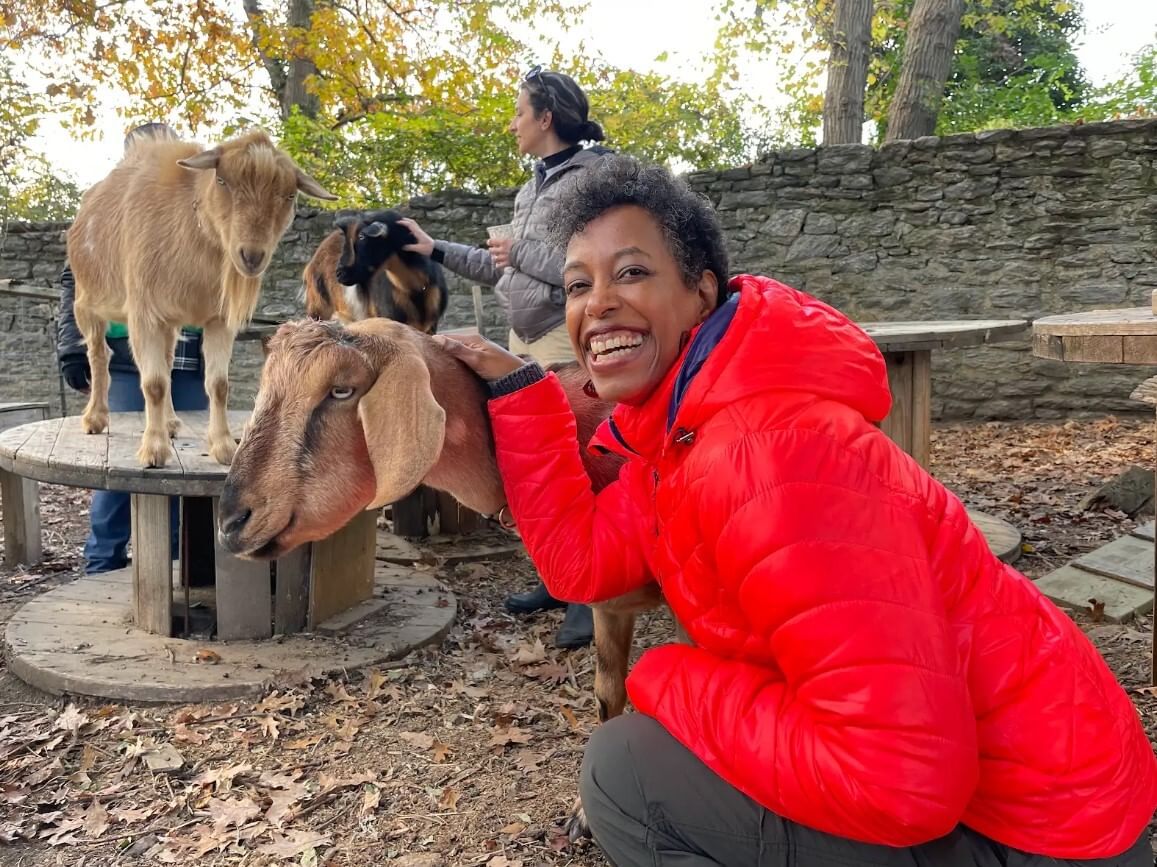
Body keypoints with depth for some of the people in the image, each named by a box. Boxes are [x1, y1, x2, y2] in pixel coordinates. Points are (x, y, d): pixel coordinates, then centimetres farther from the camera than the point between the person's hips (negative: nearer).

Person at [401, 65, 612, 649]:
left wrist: (521, 251, -14)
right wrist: (436, 249, 21)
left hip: (566, 342, -9)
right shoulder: (534, 185, 17)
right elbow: (502, 268, 22)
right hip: (525, 339, 9)